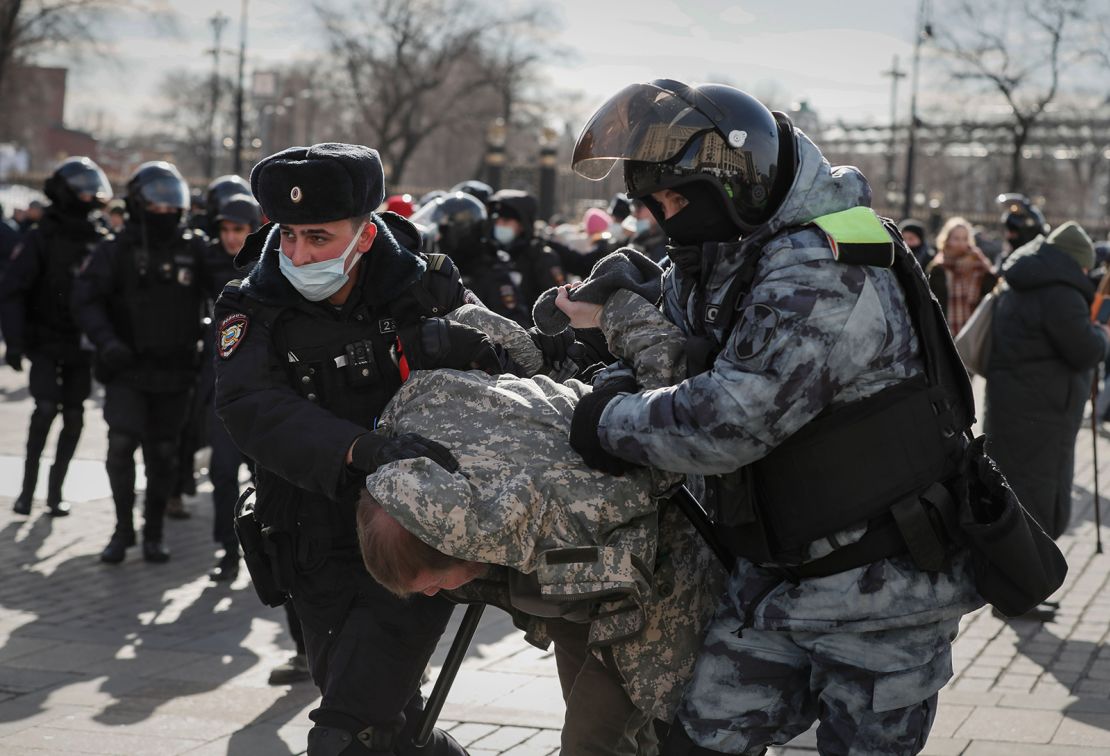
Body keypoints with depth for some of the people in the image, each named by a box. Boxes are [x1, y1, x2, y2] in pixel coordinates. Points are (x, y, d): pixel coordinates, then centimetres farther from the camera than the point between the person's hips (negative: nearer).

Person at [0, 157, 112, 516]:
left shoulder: (98, 242, 5)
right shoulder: (40, 240, -8)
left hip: (81, 345, 4)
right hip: (46, 342, -4)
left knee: (73, 417, 2)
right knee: (46, 407, -15)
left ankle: (55, 490, 13)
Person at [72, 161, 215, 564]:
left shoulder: (195, 250, 4)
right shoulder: (116, 251, -2)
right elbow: (86, 299, -7)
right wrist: (106, 341, -23)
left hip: (175, 372, 2)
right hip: (127, 369, -2)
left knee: (163, 454, 7)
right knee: (122, 444, -14)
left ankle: (153, 533, 21)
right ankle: (123, 527, 4)